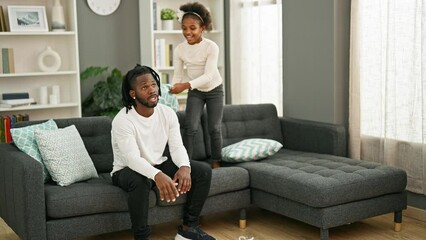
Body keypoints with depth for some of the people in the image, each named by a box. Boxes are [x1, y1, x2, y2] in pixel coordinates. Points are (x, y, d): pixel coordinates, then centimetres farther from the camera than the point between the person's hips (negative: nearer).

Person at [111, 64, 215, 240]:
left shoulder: (168, 113, -6)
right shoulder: (122, 120, -24)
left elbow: (177, 147, -11)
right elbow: (132, 159, -35)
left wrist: (184, 166, -35)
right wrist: (157, 175, -53)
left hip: (159, 165, 6)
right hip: (127, 170, -6)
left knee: (203, 171, -10)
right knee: (140, 181, -42)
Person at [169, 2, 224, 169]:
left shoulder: (211, 47, -25)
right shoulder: (179, 49, -14)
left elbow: (208, 75, -32)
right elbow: (177, 75, -10)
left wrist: (186, 85, -44)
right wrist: (174, 89, -33)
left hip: (214, 90, -2)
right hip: (194, 92, 2)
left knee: (214, 128, 1)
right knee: (190, 127, -9)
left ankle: (216, 163, 18)